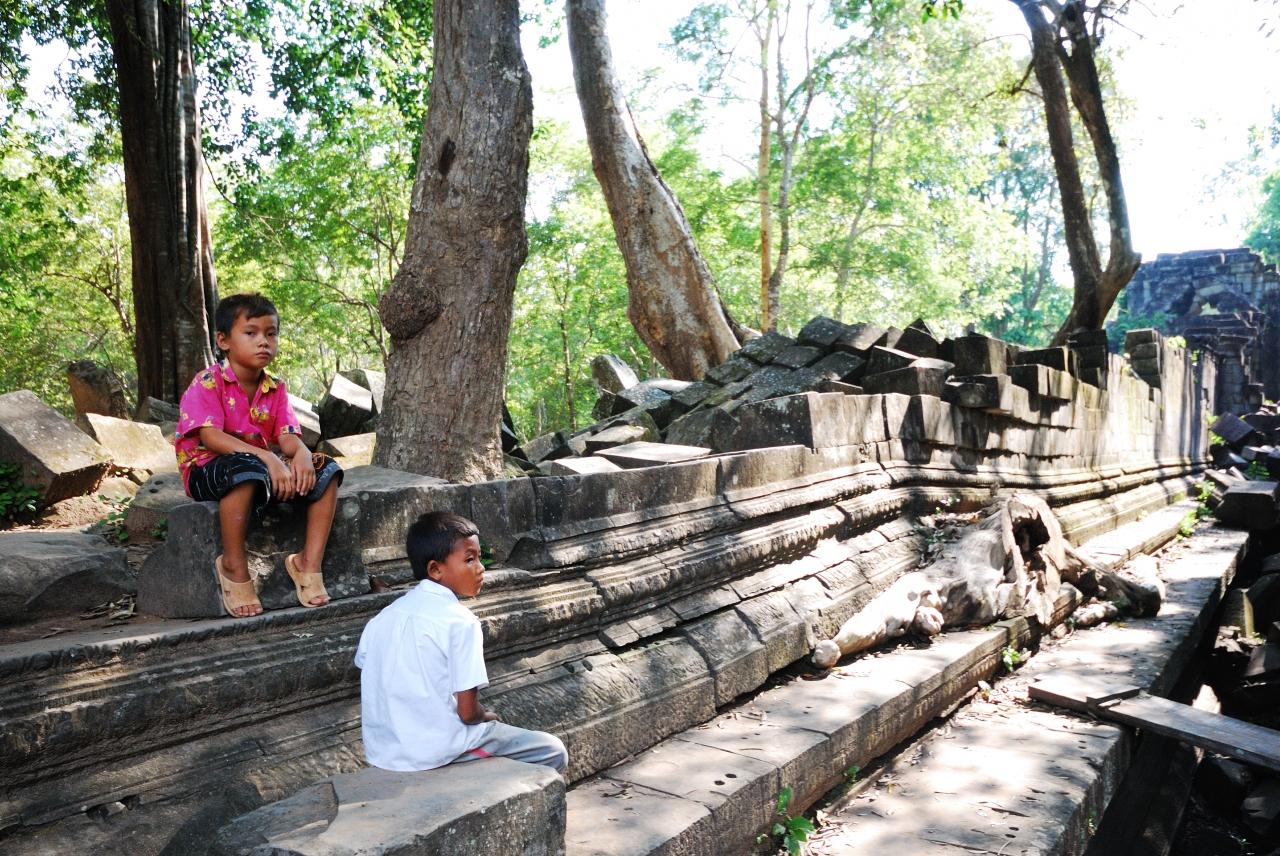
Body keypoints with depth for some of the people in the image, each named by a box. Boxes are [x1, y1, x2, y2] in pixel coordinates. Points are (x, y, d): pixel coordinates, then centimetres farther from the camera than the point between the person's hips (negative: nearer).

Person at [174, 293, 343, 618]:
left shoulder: (275, 388, 9)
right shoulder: (208, 383, -10)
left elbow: (288, 436, -2)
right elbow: (211, 437, -24)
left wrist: (302, 454, -28)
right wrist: (267, 458, -35)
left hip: (263, 467, 6)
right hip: (206, 470, -6)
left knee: (326, 471, -13)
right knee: (246, 469, -41)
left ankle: (309, 563, -13)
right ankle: (234, 566, -25)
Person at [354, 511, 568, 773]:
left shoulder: (383, 617, 4)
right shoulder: (460, 621, -15)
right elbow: (468, 712, -16)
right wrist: (488, 717, 7)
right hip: (436, 751, -7)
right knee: (553, 752, 4)